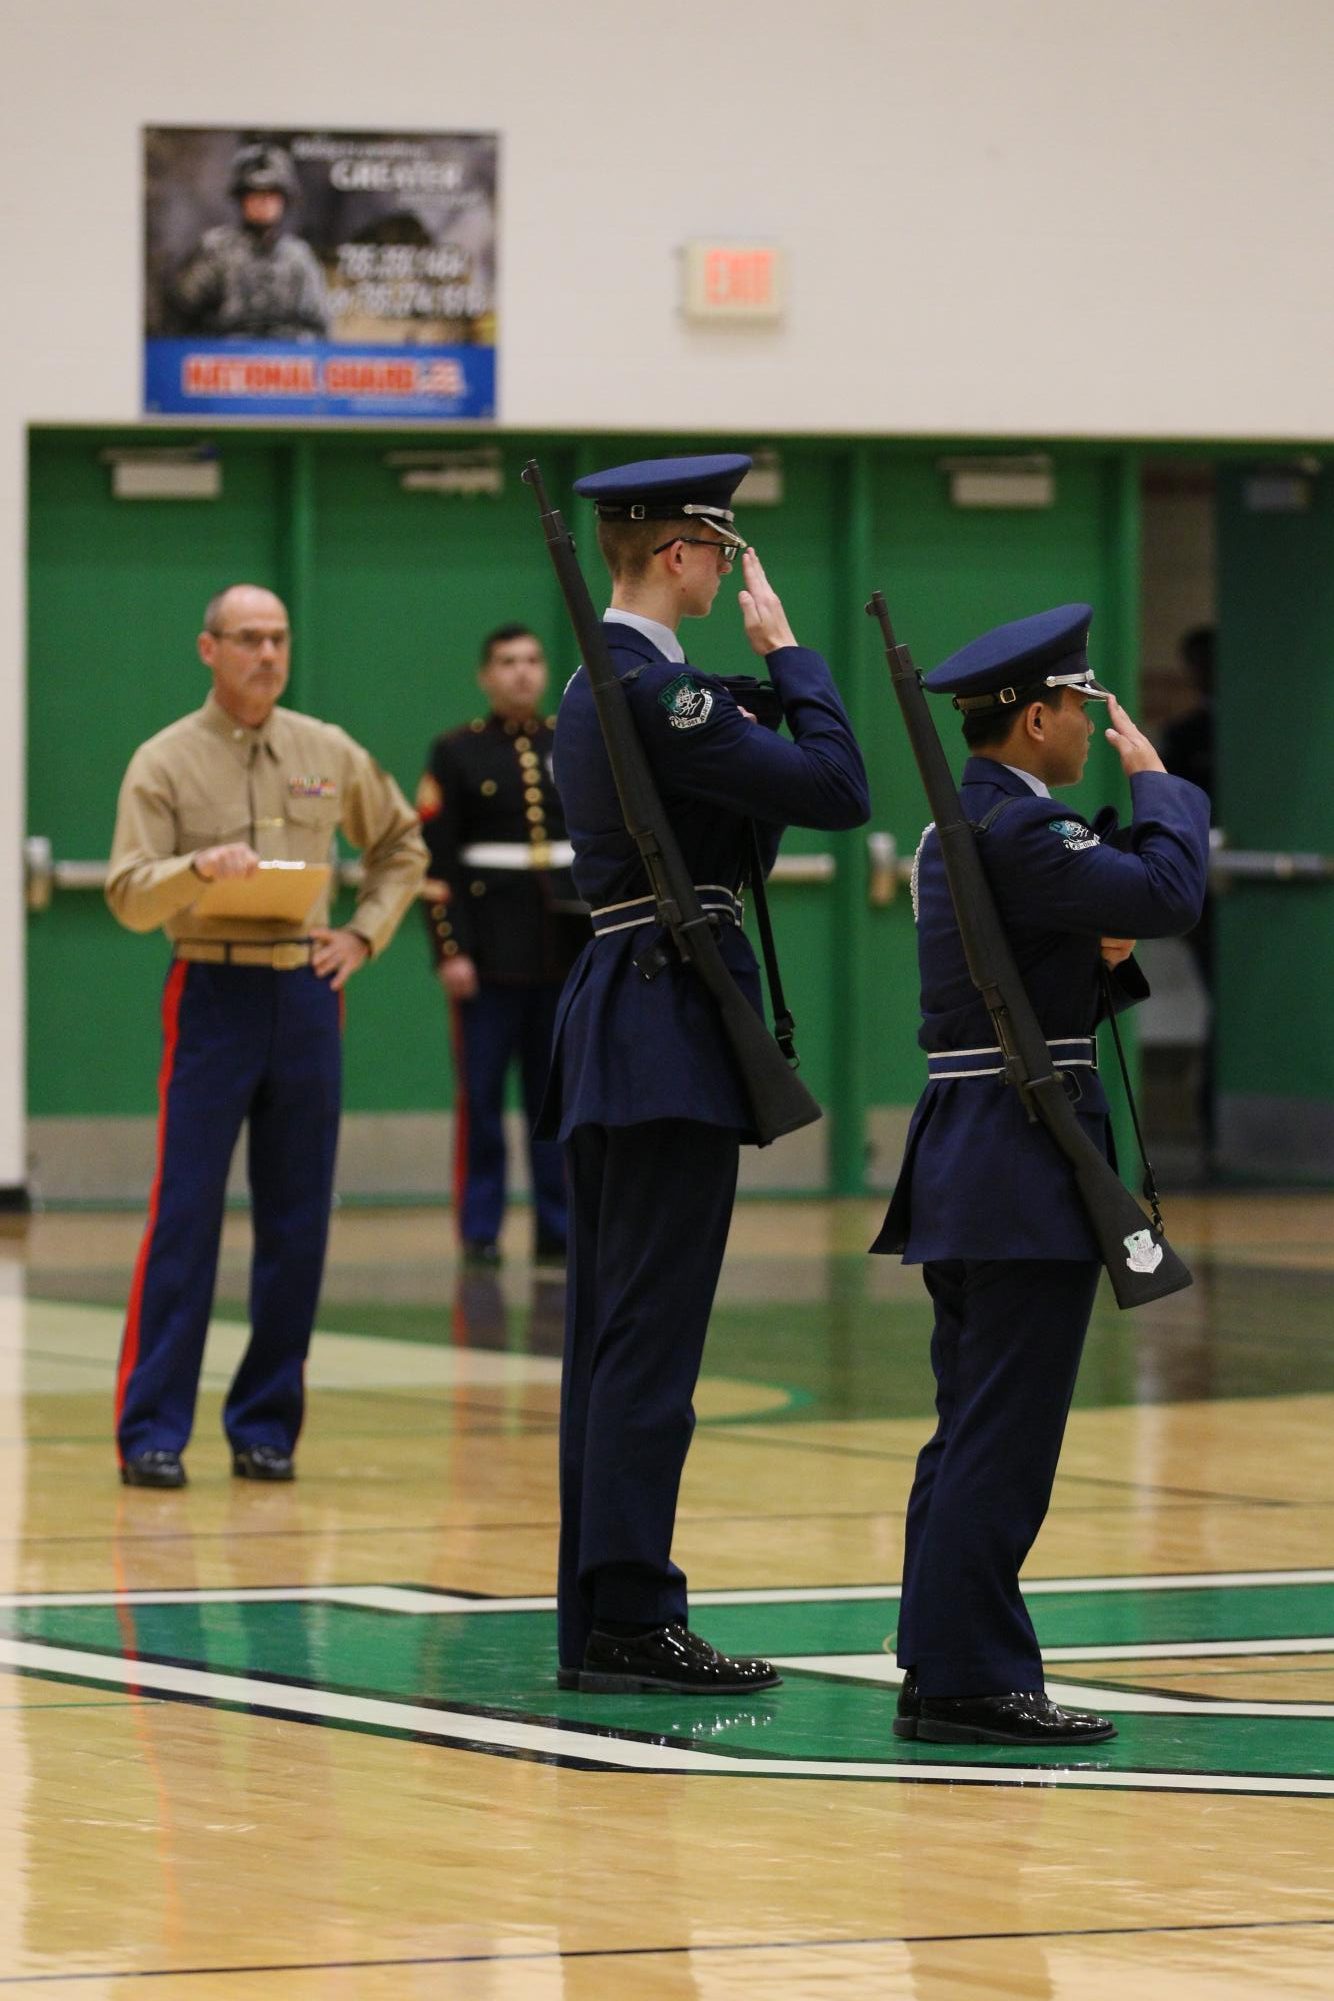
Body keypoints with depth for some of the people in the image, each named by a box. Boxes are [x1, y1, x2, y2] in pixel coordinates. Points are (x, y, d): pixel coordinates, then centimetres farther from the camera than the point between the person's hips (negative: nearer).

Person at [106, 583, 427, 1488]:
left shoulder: (331, 755, 9)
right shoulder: (167, 762, -1)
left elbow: (402, 846, 23)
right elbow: (129, 897, -8)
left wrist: (364, 934, 9)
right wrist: (200, 868, -27)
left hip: (307, 997, 4)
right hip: (213, 996, -4)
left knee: (297, 1222, 4)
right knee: (185, 1217, -7)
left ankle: (267, 1425, 12)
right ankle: (153, 1433, -5)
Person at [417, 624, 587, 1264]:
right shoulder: (456, 753, 0)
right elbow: (436, 861, -5)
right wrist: (450, 949, -13)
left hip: (570, 948, 3)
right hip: (489, 948, -3)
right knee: (480, 1097, -2)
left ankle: (557, 1228, 11)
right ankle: (479, 1230, 3)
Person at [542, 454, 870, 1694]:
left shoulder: (596, 686, 15)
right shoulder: (654, 690, -17)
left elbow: (749, 802, 18)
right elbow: (838, 789, -18)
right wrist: (787, 650, -7)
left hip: (613, 1030, 10)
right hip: (669, 1033, -10)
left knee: (609, 1339, 11)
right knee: (650, 1340, -8)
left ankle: (597, 1620, 14)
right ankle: (630, 1623, -7)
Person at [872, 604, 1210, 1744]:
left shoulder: (963, 823, 15)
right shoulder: (1017, 828, -16)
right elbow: (1169, 892, -23)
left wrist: (1098, 957, 7)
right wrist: (1156, 781, -8)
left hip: (967, 1165, 11)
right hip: (1026, 1171, -11)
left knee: (975, 1436, 13)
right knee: (1004, 1441, -7)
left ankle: (942, 1673, 17)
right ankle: (971, 1681, -6)